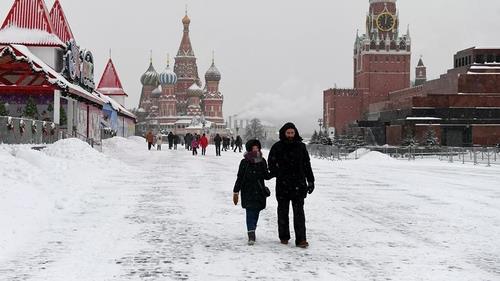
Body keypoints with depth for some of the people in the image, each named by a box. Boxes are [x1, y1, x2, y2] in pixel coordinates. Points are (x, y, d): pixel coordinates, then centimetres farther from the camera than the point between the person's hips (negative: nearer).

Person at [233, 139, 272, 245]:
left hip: (260, 192, 4)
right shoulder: (245, 162, -5)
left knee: (256, 212, 9)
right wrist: (236, 192, -1)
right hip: (248, 192, -4)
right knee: (250, 213, -12)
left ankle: (252, 232, 25)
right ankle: (251, 236, -16)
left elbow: (266, 176, 12)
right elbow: (240, 178, -2)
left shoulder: (262, 161, 5)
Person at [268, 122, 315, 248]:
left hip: (298, 185, 0)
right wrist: (278, 174, -9)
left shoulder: (301, 146, 5)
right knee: (283, 211, 11)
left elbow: (307, 165, 12)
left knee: (299, 212, -4)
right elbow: (271, 164, 7)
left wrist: (311, 181, 9)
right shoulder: (277, 147, 1)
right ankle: (284, 237, 24)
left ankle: (301, 239, -5)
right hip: (282, 185, 0)